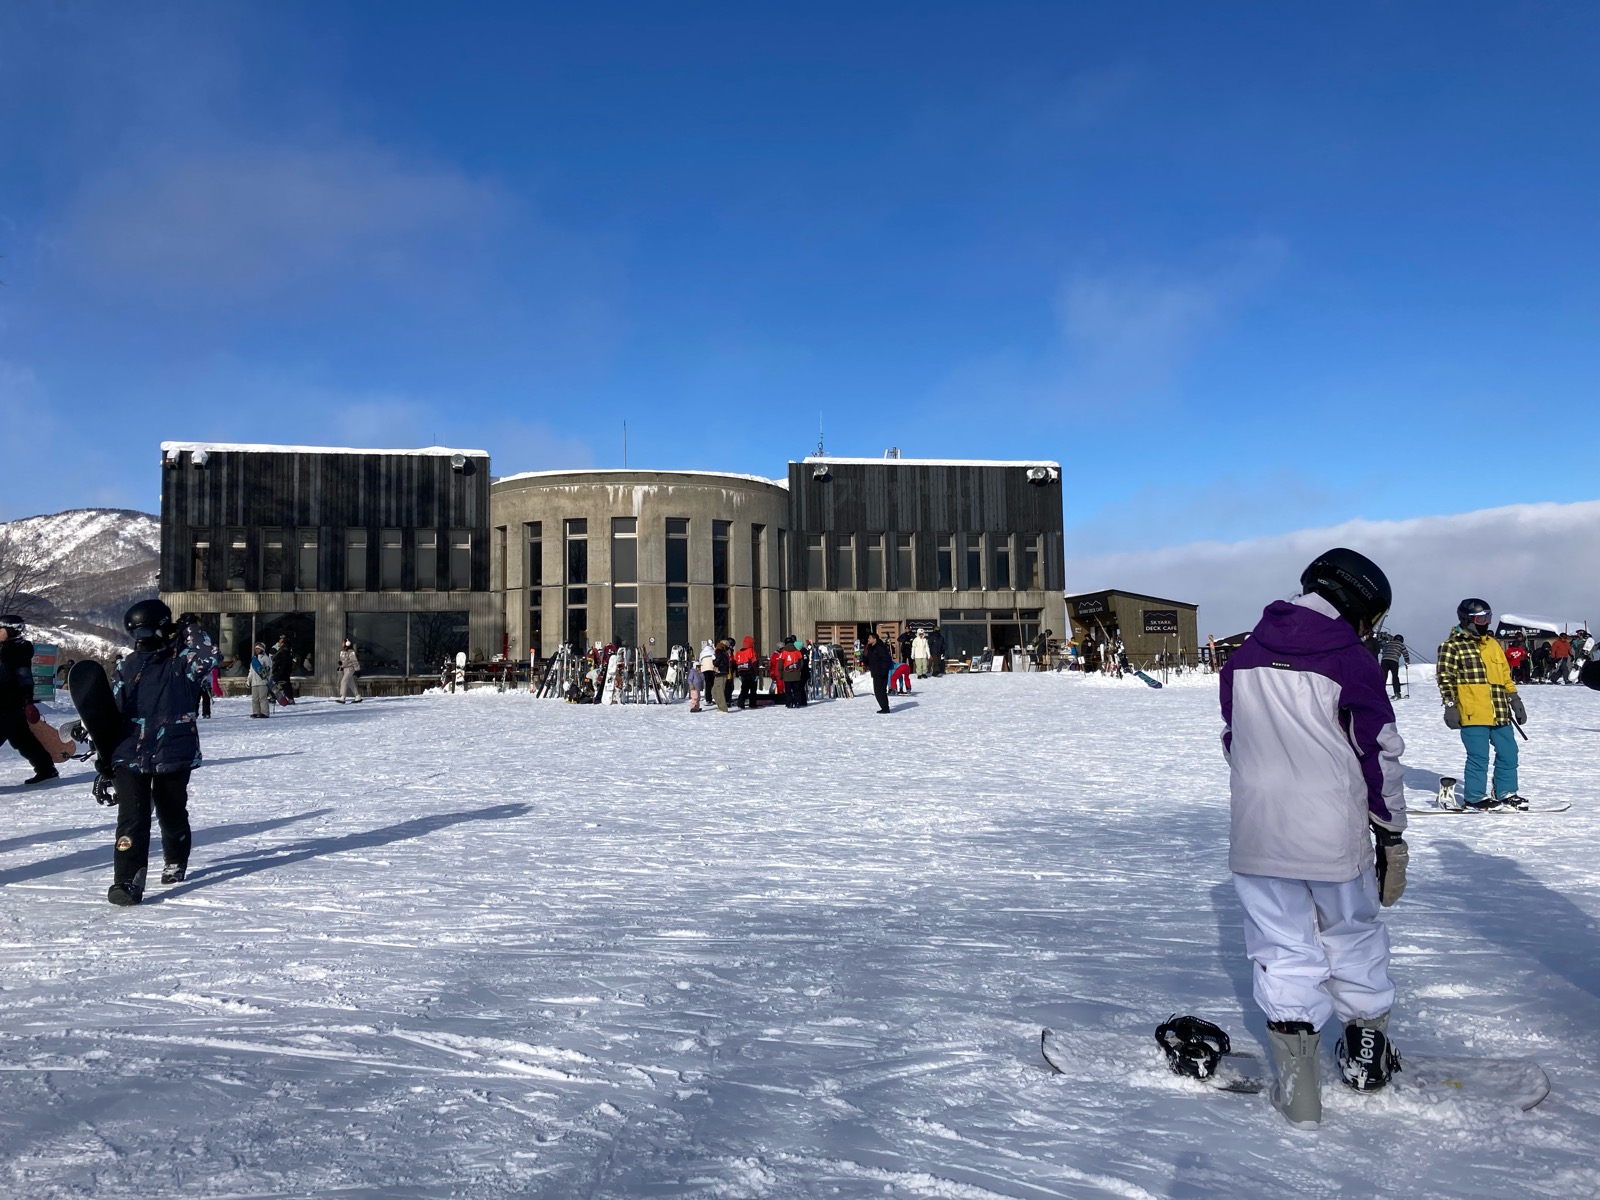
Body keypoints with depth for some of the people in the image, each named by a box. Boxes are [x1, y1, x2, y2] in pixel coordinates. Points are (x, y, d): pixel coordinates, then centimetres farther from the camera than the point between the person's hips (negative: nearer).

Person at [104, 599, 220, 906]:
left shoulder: (181, 662, -3)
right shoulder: (128, 667, 9)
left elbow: (209, 656, -26)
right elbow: (111, 711, 13)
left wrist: (189, 630, -15)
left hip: (173, 756, -2)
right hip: (130, 756, 2)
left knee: (172, 815, 15)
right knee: (132, 818, -10)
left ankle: (175, 862, 39)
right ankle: (127, 881, -10)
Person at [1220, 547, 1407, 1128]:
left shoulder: (1243, 658, 5)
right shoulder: (1352, 662, -9)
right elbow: (1380, 754, -6)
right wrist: (1391, 833, 5)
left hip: (1256, 836, 3)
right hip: (1335, 838, -2)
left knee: (1281, 946, 9)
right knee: (1353, 935, 18)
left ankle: (1295, 1081, 8)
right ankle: (1367, 1051, 34)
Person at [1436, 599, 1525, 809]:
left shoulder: (1492, 644, 18)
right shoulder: (1452, 646, -3)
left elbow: (1505, 675, 23)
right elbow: (1445, 678, -6)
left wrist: (1515, 699, 19)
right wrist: (1450, 705, -12)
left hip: (1500, 712, 7)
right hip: (1472, 714, -7)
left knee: (1508, 752, 10)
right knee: (1479, 757, -4)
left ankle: (1505, 793, 23)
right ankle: (1475, 796, 8)